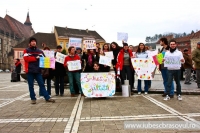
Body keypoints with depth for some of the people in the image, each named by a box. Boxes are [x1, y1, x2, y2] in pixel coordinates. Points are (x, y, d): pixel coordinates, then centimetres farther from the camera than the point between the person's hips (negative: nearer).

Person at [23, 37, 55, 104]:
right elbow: (26, 58, -10)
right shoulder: (26, 51, 4)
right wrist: (35, 58, -11)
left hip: (38, 71, 2)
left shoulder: (40, 51, 13)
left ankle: (47, 97, 2)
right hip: (30, 71, -2)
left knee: (42, 84, 2)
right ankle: (33, 98, 14)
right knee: (31, 85, 4)